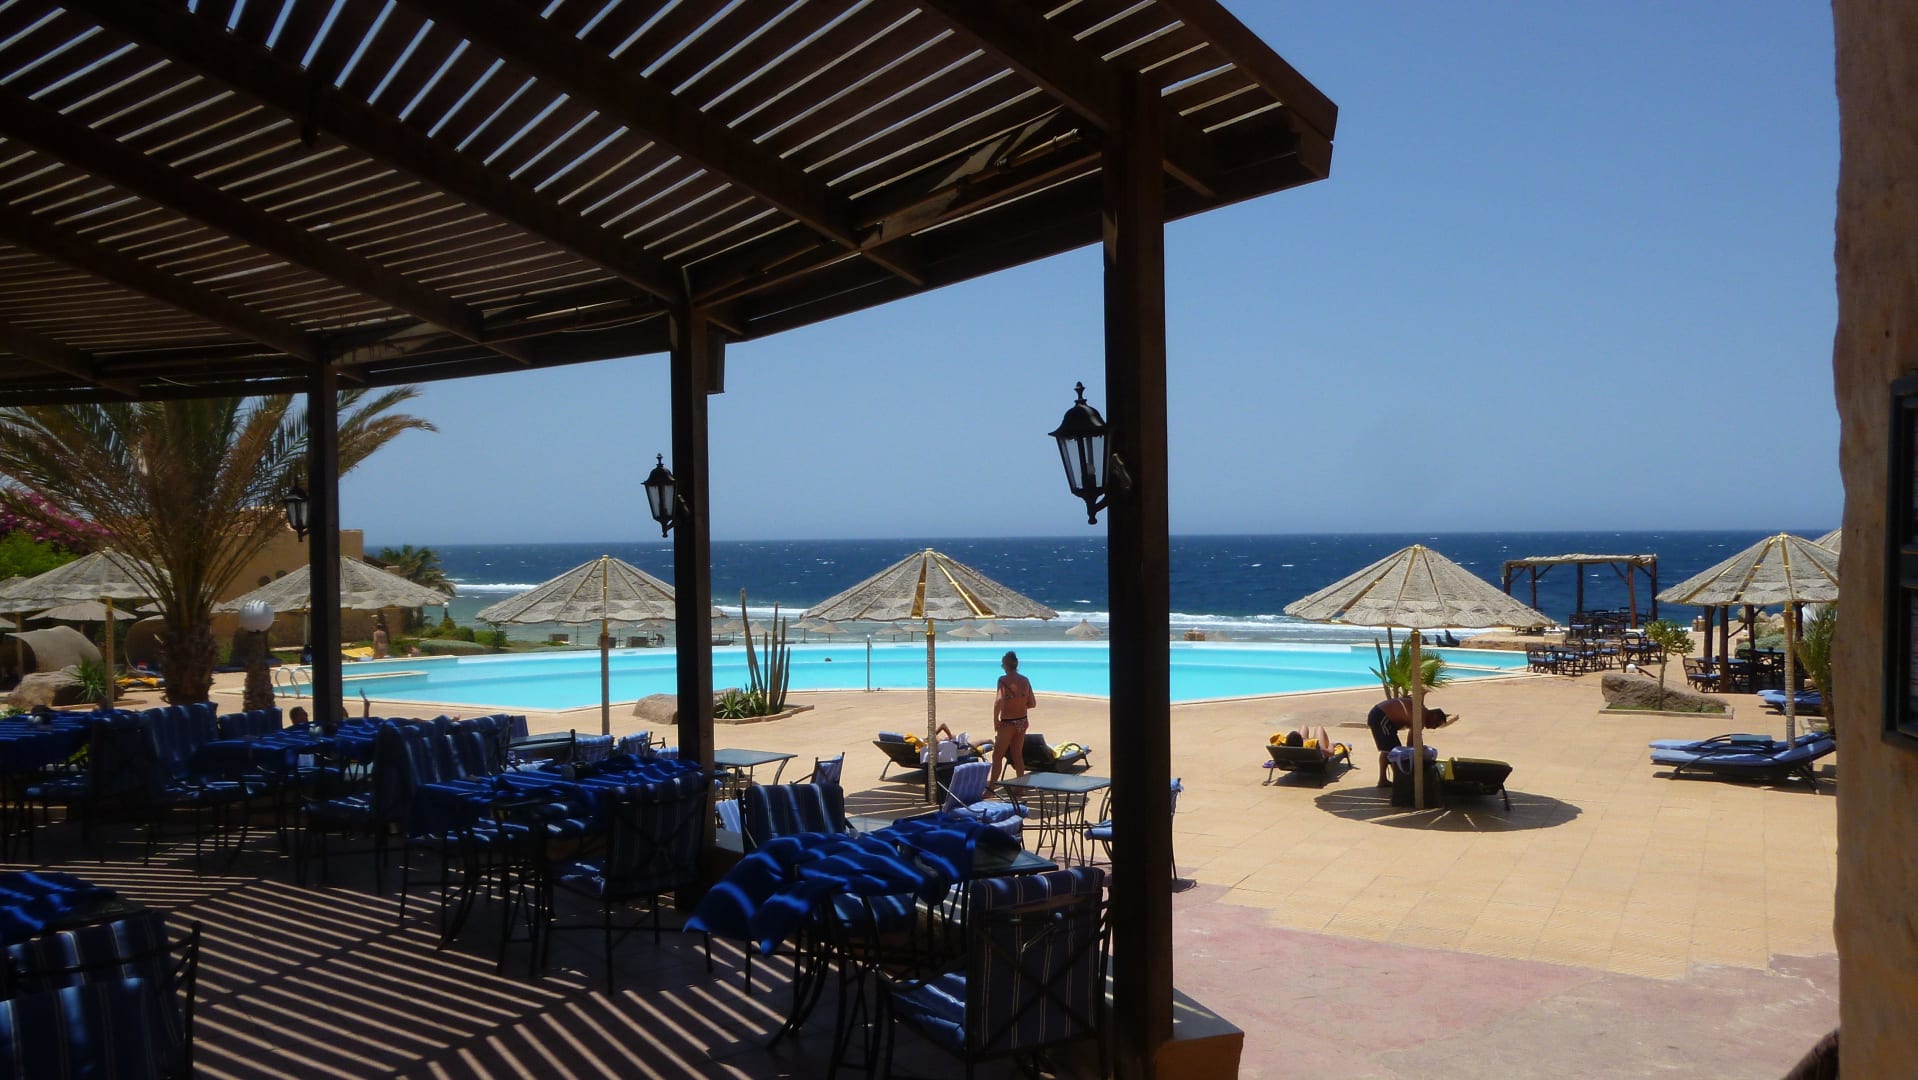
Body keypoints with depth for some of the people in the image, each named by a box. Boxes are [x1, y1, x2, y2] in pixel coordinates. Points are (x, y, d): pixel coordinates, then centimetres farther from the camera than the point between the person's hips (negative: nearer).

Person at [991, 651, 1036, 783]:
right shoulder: (1025, 680, 2)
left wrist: (995, 720, -16)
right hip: (1022, 722, 6)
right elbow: (1033, 703, 7)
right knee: (1017, 755, 17)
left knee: (997, 755, 3)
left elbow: (999, 701, -27)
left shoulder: (1003, 680, -15)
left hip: (1007, 723, -6)